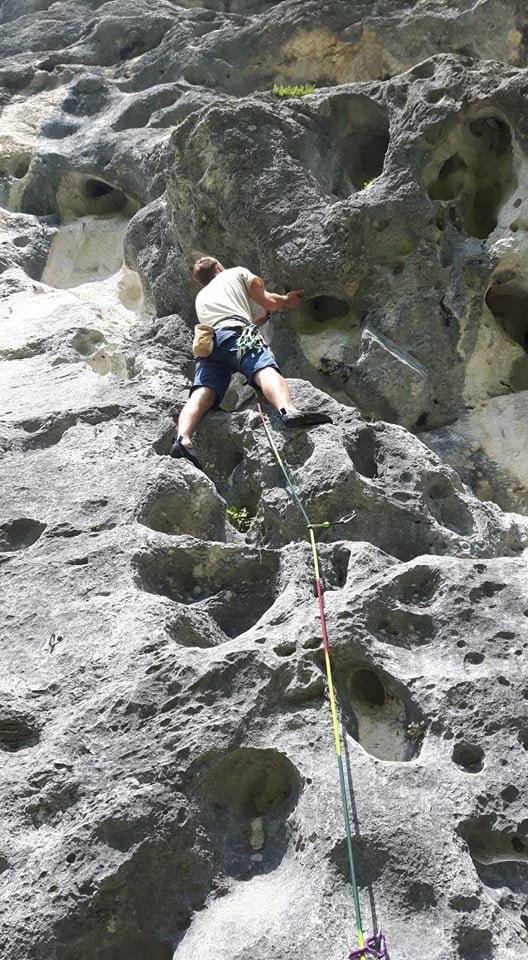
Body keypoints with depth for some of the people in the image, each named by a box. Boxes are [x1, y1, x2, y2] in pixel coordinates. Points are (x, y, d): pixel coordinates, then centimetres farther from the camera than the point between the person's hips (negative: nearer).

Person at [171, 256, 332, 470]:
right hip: (236, 334, -4)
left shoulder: (201, 297, 44)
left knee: (203, 394, -18)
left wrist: (266, 314, 62)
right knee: (266, 370, -28)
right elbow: (269, 302, 26)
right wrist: (287, 299, 46)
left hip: (207, 344, 4)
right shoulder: (237, 273, 30)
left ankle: (183, 439, -46)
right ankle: (288, 410, -59)